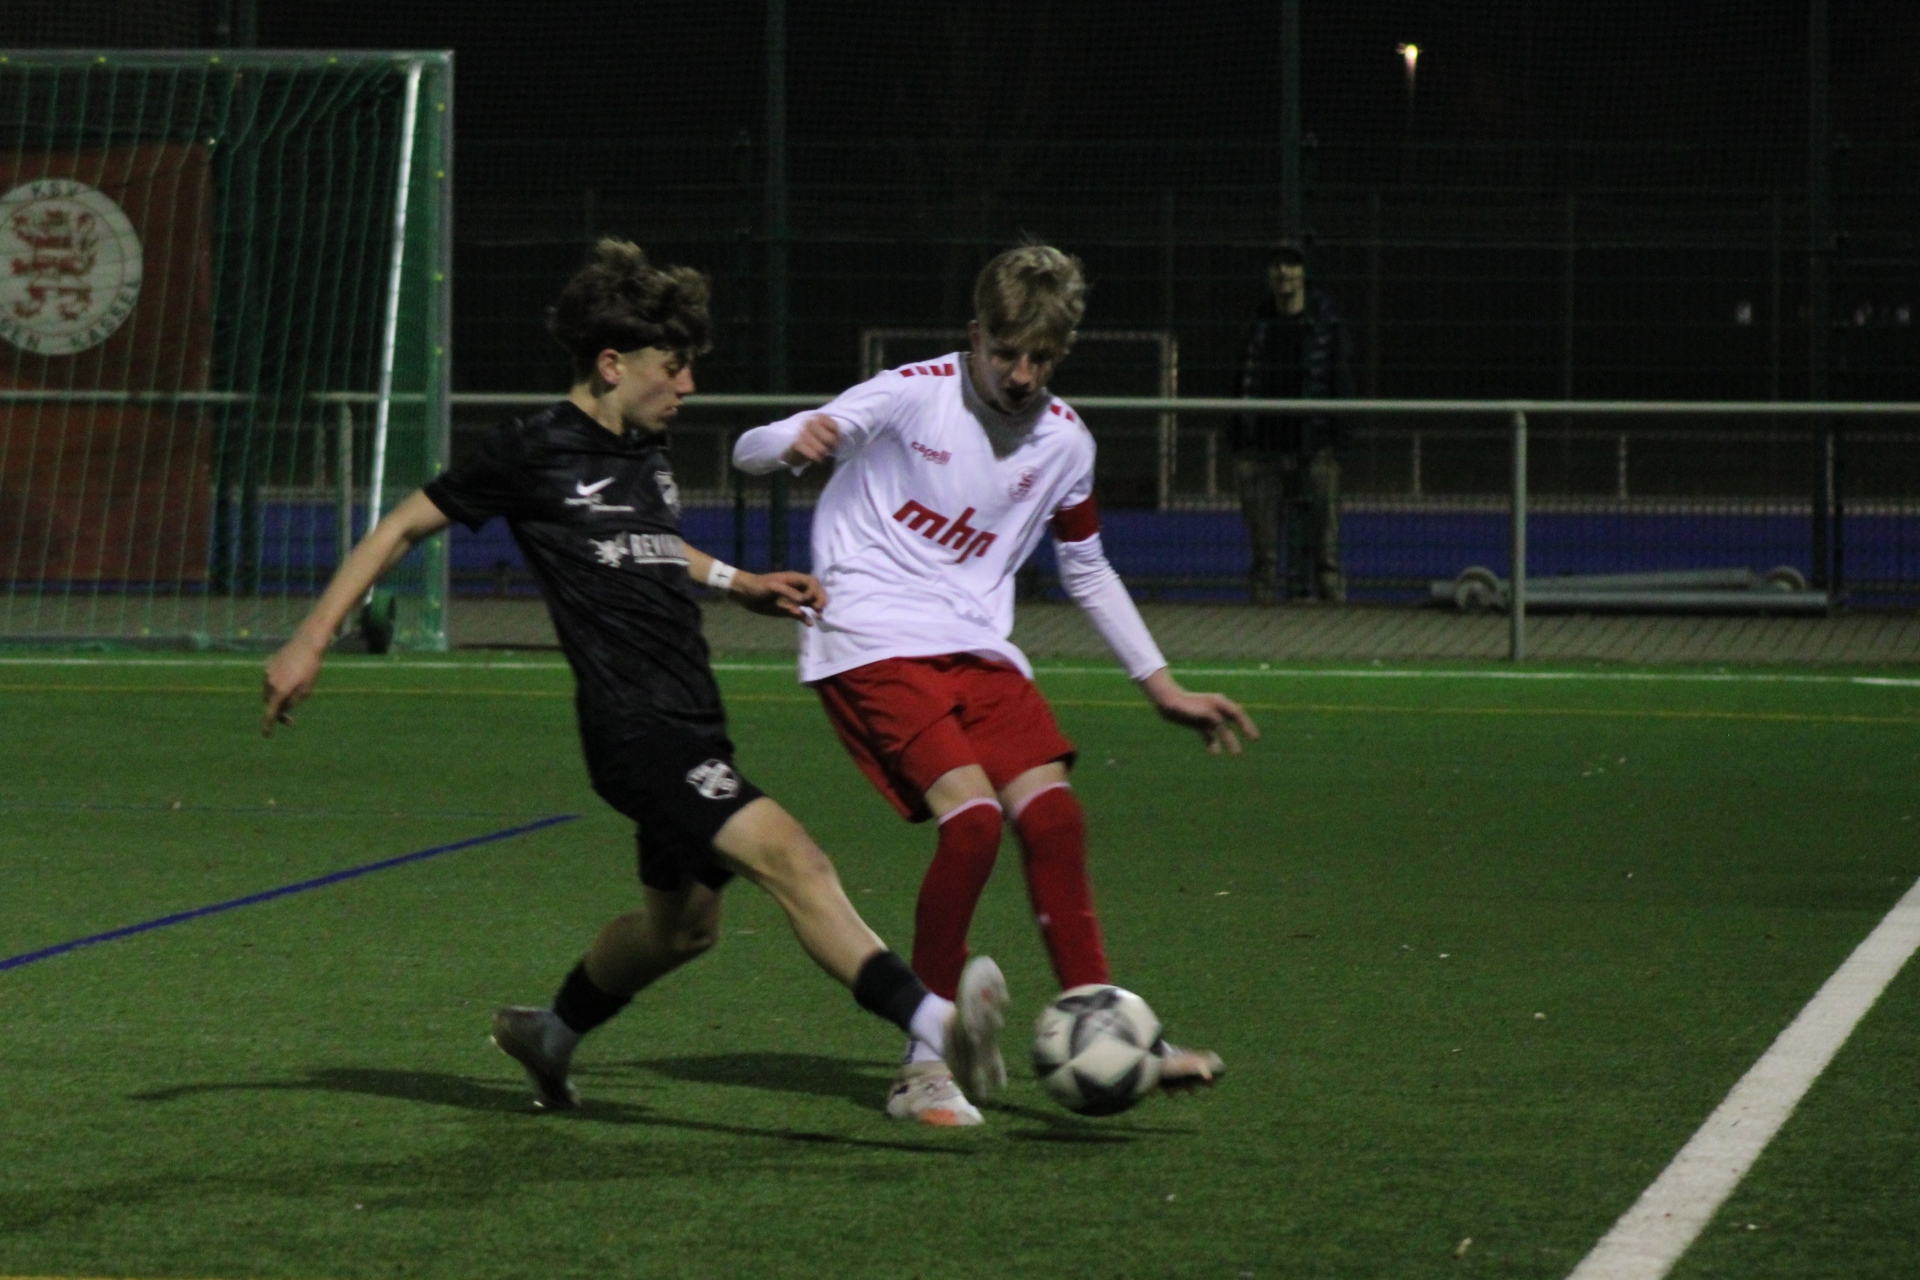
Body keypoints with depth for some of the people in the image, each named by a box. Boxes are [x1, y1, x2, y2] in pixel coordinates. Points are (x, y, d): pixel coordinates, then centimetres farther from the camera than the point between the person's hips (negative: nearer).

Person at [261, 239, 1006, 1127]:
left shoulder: (646, 449, 15)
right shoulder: (537, 452, -7)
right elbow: (406, 525, 0)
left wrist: (736, 583, 25)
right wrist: (310, 642, -2)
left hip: (692, 723, 9)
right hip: (635, 728, -9)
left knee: (682, 925, 21)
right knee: (790, 860, -24)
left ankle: (550, 1033, 45)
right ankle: (934, 1027, -37)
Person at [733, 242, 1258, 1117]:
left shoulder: (1064, 442, 7)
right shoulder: (913, 396, -8)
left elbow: (1086, 570, 24)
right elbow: (749, 451, -8)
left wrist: (1162, 687, 22)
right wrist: (796, 441, -33)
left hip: (975, 647, 6)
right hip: (872, 641, -6)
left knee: (1052, 815, -8)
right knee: (972, 815, -21)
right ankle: (930, 1043, -10)